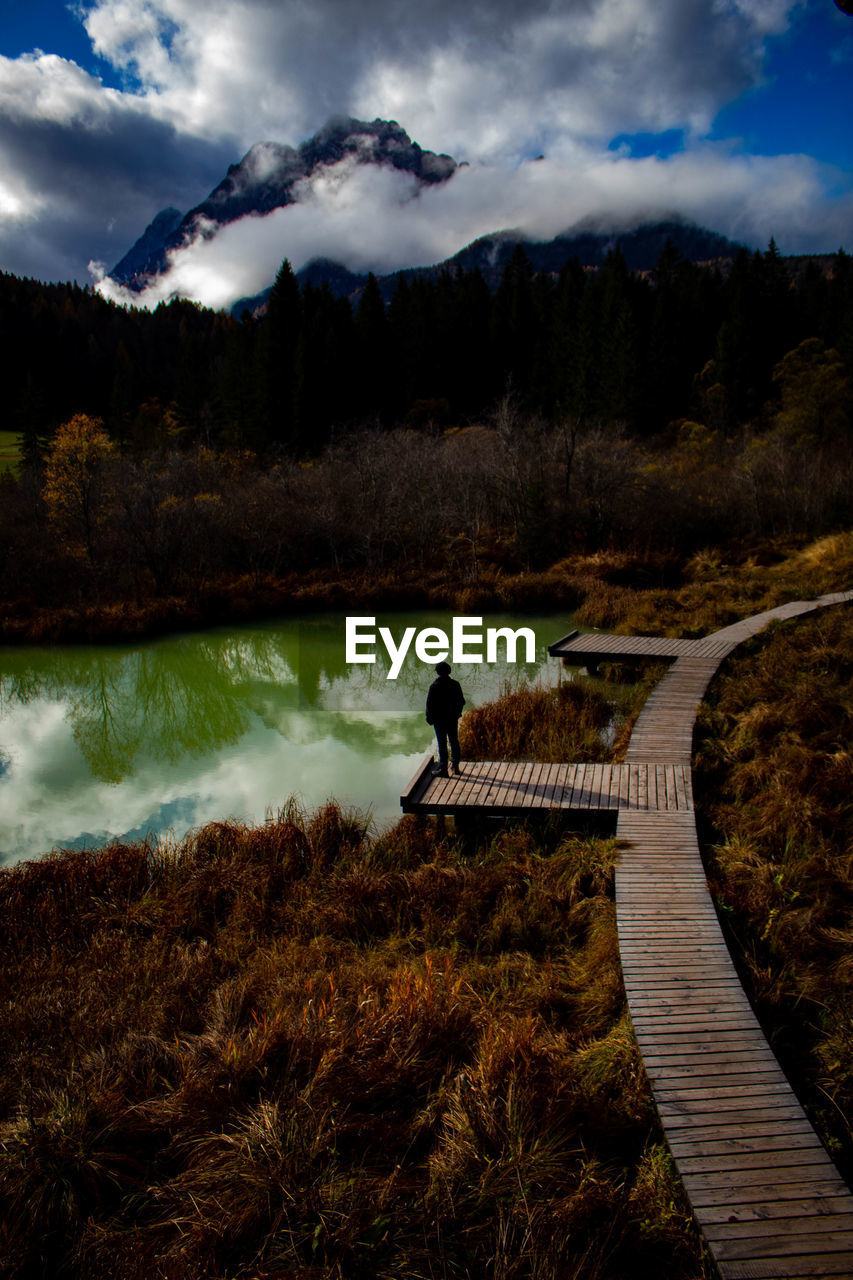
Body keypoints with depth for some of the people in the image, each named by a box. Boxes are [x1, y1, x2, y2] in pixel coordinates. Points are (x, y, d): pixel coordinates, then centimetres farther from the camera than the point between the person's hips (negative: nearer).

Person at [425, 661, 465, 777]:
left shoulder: (434, 686, -12)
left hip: (439, 720, -4)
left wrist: (429, 718, 0)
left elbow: (429, 704, -12)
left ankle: (443, 769, 1)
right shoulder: (455, 685, 0)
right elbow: (461, 701, 7)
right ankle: (455, 767, 22)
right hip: (453, 719, 4)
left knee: (442, 744, 1)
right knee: (454, 742, 16)